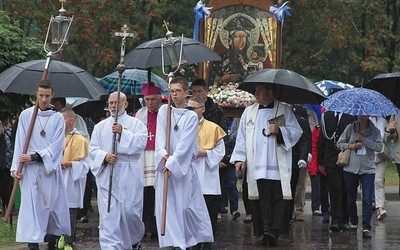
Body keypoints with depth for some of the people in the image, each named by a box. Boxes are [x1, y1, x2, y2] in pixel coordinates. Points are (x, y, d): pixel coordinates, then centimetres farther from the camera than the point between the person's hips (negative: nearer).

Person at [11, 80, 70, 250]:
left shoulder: (58, 118, 4)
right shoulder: (26, 115, 4)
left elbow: (56, 146, -4)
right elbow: (19, 142, 2)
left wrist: (34, 157, -13)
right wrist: (16, 167, -6)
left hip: (51, 169, 1)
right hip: (30, 170, -1)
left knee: (54, 206, 5)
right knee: (32, 207, -8)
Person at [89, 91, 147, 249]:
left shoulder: (135, 123, 7)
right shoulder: (101, 126, 15)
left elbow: (141, 143, -9)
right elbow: (92, 149, 8)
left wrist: (123, 132, -18)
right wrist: (105, 156, -12)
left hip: (129, 175, -2)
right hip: (106, 174, 2)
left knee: (130, 211, -1)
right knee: (109, 215, -6)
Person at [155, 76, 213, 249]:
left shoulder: (191, 116, 0)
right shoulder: (164, 110, 8)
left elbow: (185, 143, -9)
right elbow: (160, 136, -1)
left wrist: (172, 163, -18)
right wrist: (163, 154, -19)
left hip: (184, 166, -2)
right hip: (166, 164, 2)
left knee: (186, 205, -3)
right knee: (168, 204, -4)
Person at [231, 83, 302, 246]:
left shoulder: (284, 110, 7)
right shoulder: (249, 112, 16)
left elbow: (296, 132, 4)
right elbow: (242, 136, 14)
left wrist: (279, 131, -12)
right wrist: (240, 158, 5)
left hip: (278, 165, -2)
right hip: (258, 164, 2)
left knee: (278, 199, -8)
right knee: (264, 199, 0)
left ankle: (274, 231, -11)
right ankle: (267, 232, 2)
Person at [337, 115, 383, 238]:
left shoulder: (375, 131, 1)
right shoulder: (350, 128, 2)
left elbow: (379, 147, -11)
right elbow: (339, 143, 7)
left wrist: (364, 140, -16)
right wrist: (350, 146, -12)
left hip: (368, 169, -1)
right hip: (351, 168, 1)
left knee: (367, 199, -10)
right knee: (351, 198, 9)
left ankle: (366, 227, -10)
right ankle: (353, 223, 28)